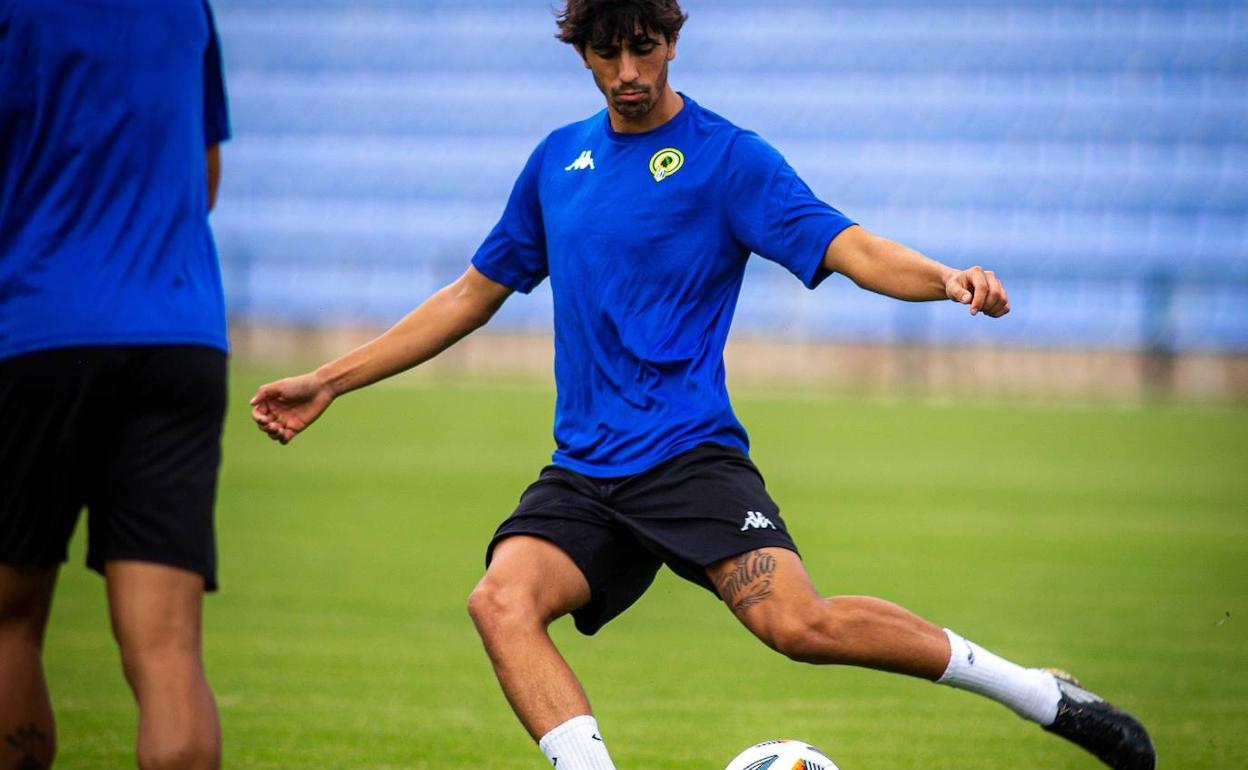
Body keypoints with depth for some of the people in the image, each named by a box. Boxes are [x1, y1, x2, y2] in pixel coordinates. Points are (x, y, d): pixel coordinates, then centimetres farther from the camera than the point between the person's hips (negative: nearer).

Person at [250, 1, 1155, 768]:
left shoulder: (728, 157, 0)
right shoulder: (559, 159, 15)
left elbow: (845, 246, -12)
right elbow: (474, 295, 25)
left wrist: (945, 278, -33)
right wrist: (329, 381, 24)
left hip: (689, 456, -5)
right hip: (582, 473, 5)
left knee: (799, 623, -24)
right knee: (503, 599, -24)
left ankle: (1041, 694, -9)